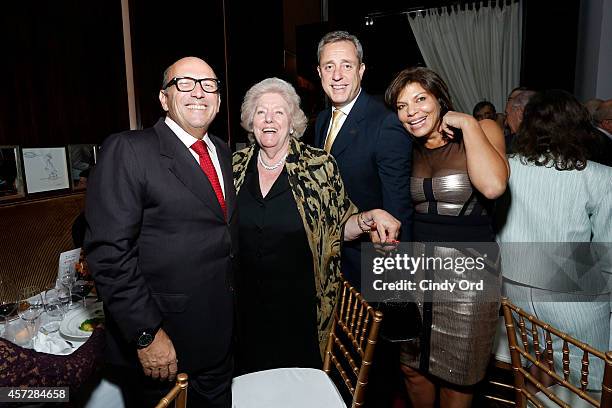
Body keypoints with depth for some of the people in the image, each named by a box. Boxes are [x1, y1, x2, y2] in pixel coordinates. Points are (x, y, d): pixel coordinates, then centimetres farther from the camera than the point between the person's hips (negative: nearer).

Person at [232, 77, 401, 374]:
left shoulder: (320, 166, -11)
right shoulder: (237, 165, -1)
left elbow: (339, 227, -4)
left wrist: (370, 217, -22)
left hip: (300, 304, -2)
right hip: (247, 303, 3)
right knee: (252, 375, 21)